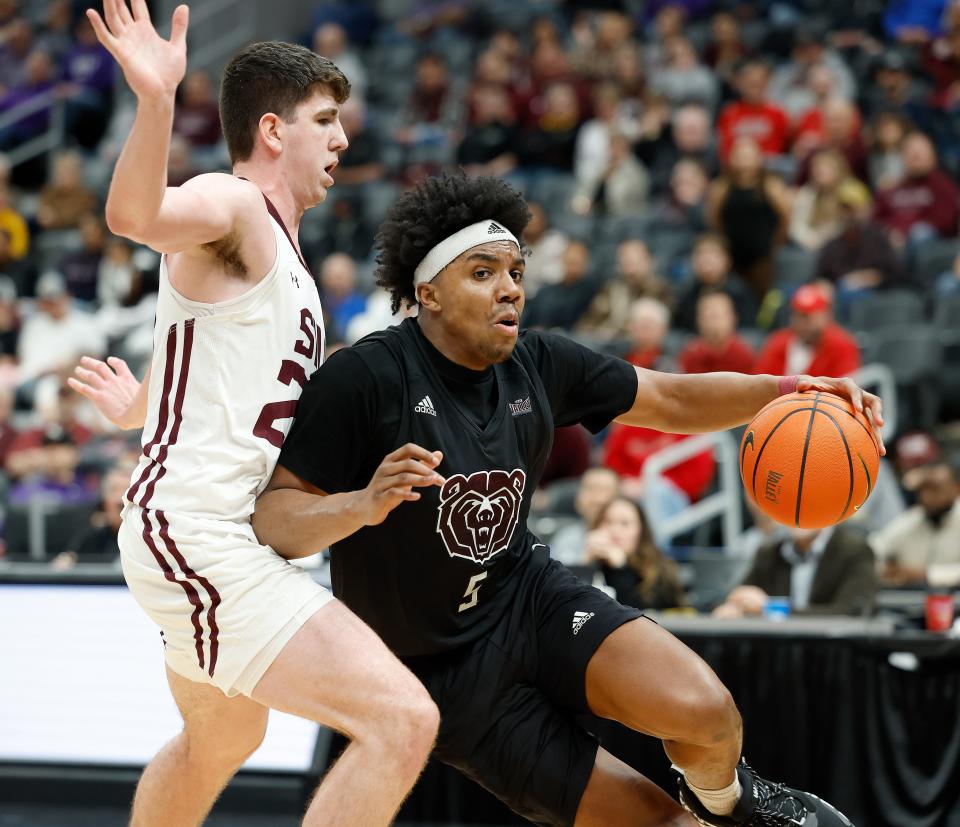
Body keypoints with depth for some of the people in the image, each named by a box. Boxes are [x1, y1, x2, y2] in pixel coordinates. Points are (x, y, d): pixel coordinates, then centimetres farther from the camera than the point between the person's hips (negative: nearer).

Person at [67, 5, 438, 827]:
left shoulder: (277, 247, 19)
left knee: (219, 744, 33)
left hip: (223, 535, 11)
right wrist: (156, 101, -53)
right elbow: (134, 216, -35)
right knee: (402, 719, -22)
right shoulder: (232, 206, -11)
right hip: (200, 535, -11)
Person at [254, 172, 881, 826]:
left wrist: (788, 390, -6)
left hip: (531, 596, 5)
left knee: (705, 711, -21)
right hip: (446, 669, -5)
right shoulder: (365, 378, -20)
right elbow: (274, 521, -20)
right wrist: (362, 504, -39)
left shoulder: (539, 365, -2)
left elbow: (670, 400, 9)